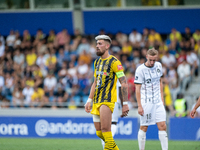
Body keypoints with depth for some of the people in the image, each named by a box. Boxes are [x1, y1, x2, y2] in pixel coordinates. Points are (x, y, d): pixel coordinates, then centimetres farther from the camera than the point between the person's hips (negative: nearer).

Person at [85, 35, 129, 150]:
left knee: (105, 129, -16)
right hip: (97, 102, 8)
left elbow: (124, 83, -9)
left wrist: (125, 103, -13)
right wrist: (89, 100, 19)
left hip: (108, 100, -8)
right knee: (99, 133, 6)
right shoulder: (97, 62, 17)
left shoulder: (114, 62, -7)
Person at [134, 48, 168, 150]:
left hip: (158, 102, 5)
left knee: (162, 126, -4)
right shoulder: (140, 69, -10)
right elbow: (137, 88, -10)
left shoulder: (158, 66, 7)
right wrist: (139, 106, -14)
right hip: (146, 102, -5)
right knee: (143, 128, -2)